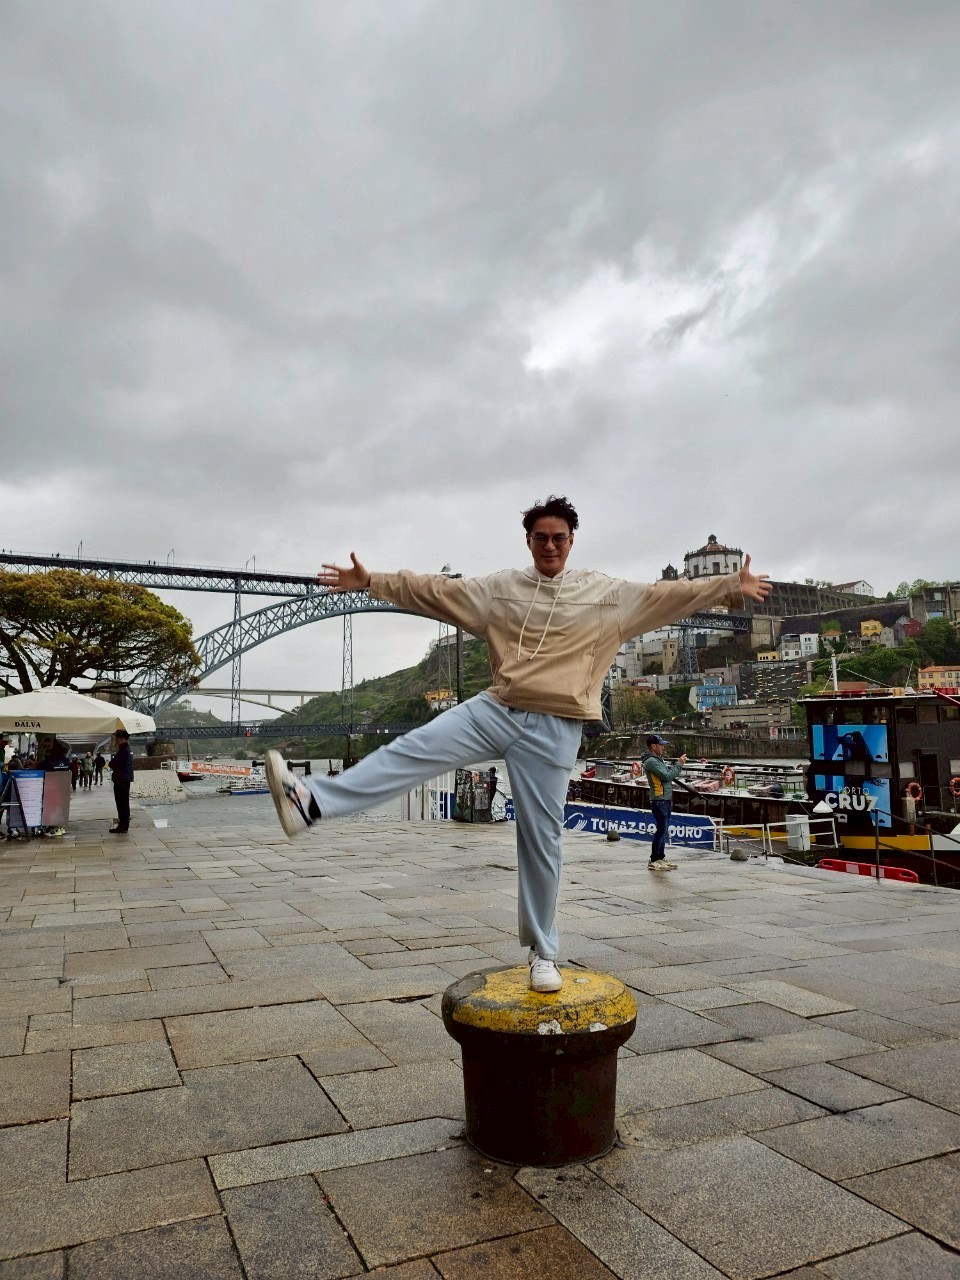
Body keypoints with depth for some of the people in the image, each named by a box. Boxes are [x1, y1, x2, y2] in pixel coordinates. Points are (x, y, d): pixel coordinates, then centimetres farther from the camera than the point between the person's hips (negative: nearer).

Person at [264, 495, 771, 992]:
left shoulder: (606, 593, 4)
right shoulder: (500, 587, 8)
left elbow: (667, 596, 0)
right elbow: (437, 591, 8)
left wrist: (730, 586, -8)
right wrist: (371, 582, 4)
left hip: (552, 729, -2)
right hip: (495, 709, 2)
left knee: (541, 840, 3)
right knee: (412, 750, -16)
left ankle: (542, 951, 17)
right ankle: (311, 801, -21)